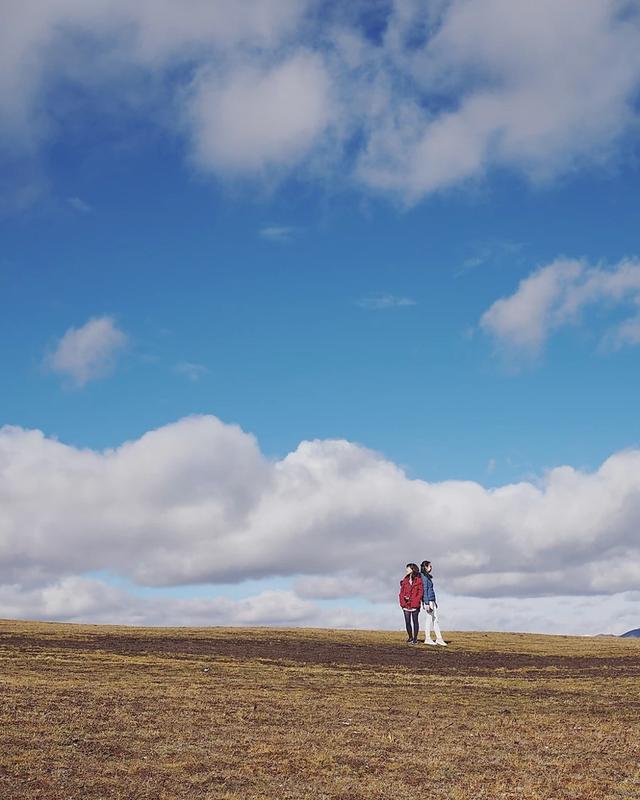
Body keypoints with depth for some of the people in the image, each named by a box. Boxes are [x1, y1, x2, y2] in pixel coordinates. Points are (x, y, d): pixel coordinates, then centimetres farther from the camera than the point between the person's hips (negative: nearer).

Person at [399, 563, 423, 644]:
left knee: (415, 621, 2)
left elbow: (420, 592, -5)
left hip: (415, 605, -4)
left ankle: (415, 638, 8)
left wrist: (415, 601, -13)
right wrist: (404, 598, -6)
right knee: (407, 621, 4)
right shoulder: (405, 580, 10)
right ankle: (410, 637, 17)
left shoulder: (418, 580, -2)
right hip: (406, 604, 4)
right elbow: (401, 592, 11)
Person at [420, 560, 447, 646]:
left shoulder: (428, 577, 16)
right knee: (430, 619, -3)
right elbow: (424, 591, -17)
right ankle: (427, 638, 4)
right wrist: (427, 603, -21)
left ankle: (439, 639, 8)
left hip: (432, 601, 9)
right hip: (428, 601, -9)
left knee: (435, 619, 7)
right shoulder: (424, 577, -12)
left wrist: (434, 602, 22)